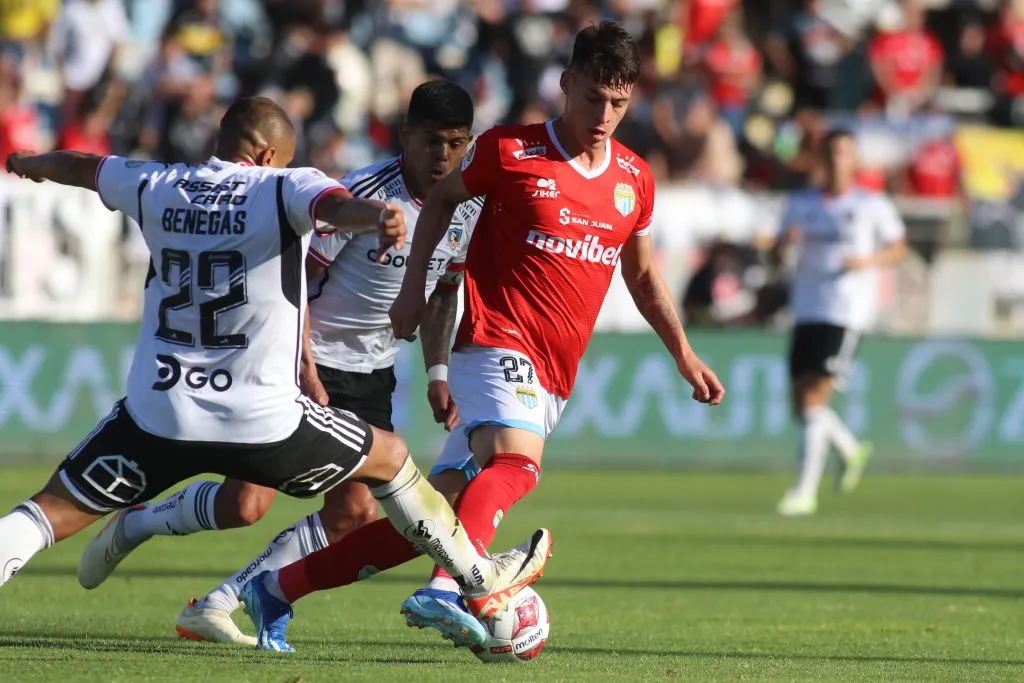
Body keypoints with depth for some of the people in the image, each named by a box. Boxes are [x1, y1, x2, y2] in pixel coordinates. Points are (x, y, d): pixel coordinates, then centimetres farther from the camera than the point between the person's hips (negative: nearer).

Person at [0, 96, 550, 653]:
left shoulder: (155, 188, 9)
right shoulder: (284, 189, -5)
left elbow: (79, 168, 28)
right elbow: (335, 205, -29)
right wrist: (378, 216, -50)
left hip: (153, 414, 3)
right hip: (261, 421, -2)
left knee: (55, 508, 9)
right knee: (387, 457, 19)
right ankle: (479, 579, 29)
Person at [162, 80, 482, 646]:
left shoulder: (468, 210, 1)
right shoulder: (361, 195, -20)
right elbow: (295, 276, -16)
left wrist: (437, 375, 10)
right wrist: (305, 369, -20)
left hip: (371, 375, 7)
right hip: (309, 360, -7)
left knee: (353, 516, -4)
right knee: (246, 504, -15)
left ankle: (216, 605, 3)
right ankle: (136, 524, 14)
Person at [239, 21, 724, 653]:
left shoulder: (634, 180, 10)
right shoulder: (509, 151, -4)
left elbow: (642, 274, 25)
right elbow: (443, 199, 13)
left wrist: (684, 355, 23)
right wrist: (414, 287, 6)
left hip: (551, 378, 5)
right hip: (496, 340, -5)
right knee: (515, 463, -35)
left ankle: (279, 586, 11)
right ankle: (446, 592, -55)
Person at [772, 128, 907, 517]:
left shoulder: (872, 206, 2)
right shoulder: (801, 204, 11)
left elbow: (897, 248, 10)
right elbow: (775, 253, 12)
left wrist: (869, 261, -9)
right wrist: (784, 242, -11)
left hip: (848, 313, -5)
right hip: (807, 309, 5)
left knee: (814, 399, -14)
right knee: (802, 404, 6)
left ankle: (806, 491, -10)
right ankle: (851, 451, 35)